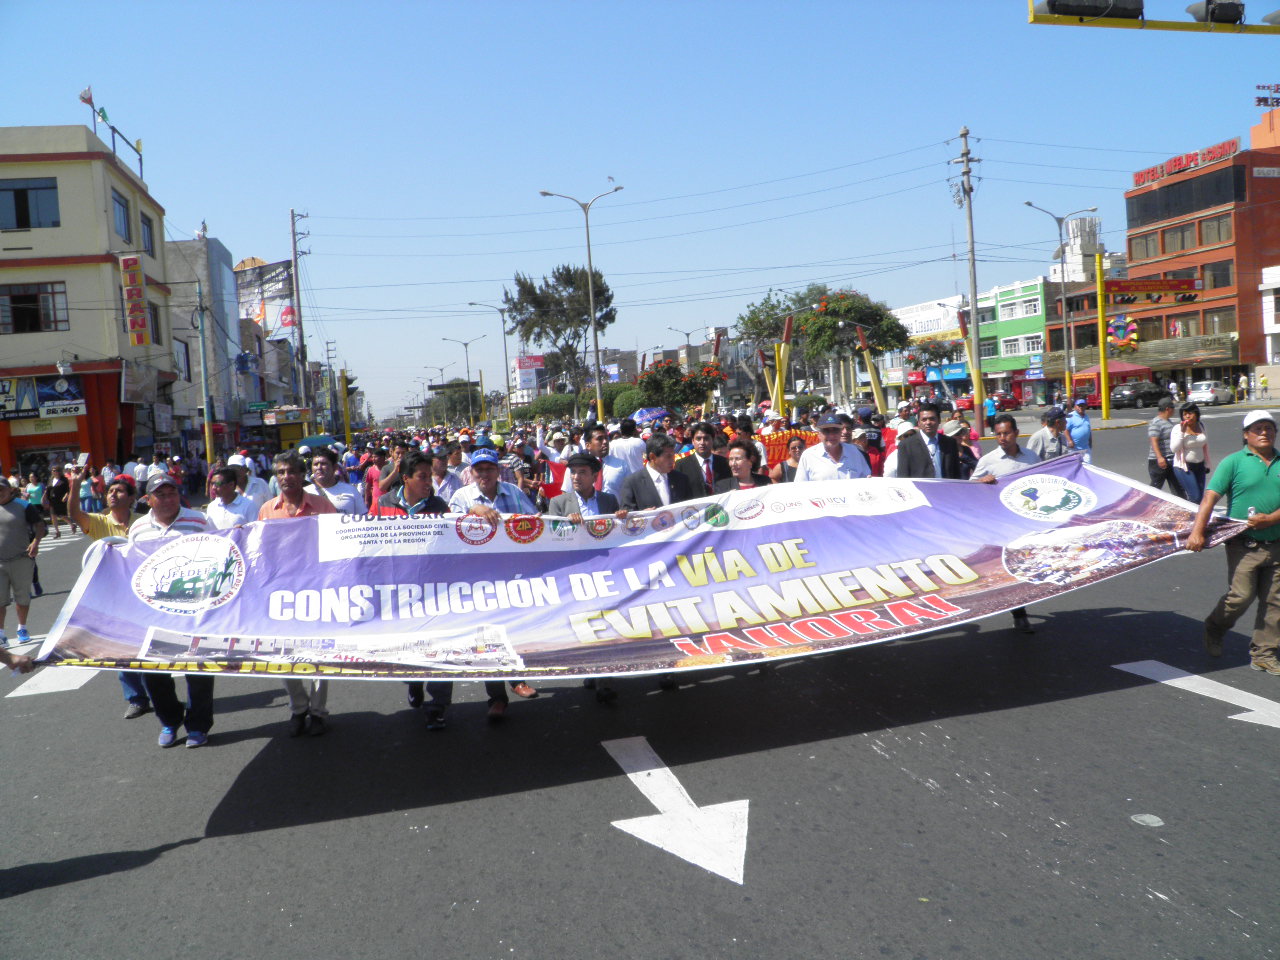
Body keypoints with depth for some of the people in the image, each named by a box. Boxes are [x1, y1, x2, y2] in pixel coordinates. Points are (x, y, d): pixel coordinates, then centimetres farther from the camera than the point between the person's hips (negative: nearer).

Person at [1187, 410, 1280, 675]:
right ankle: (1213, 630, 20)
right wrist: (1197, 531, -19)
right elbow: (1210, 497, -9)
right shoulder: (1234, 461, -1)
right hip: (1244, 545, -4)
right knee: (1240, 596, -8)